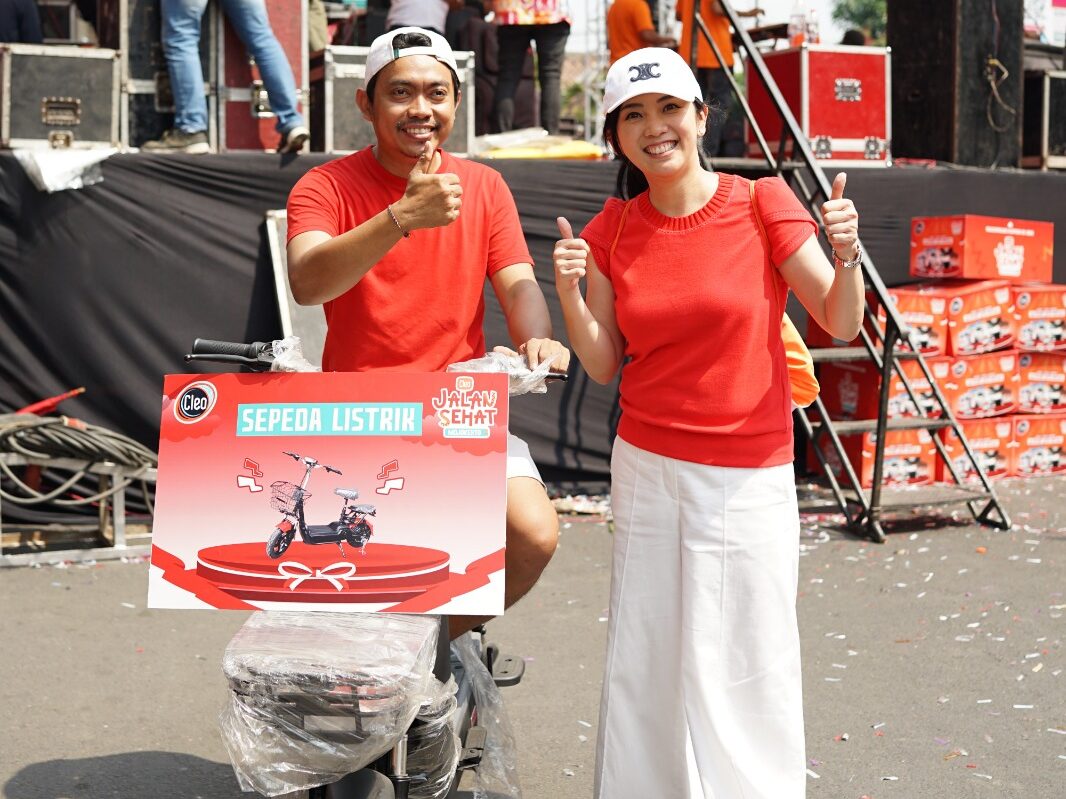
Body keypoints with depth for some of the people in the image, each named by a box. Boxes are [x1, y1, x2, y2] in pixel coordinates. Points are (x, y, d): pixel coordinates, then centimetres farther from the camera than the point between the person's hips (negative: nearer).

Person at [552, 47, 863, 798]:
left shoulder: (763, 203, -7)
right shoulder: (613, 229, 3)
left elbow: (842, 323, -3)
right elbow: (604, 366, 5)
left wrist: (846, 257, -21)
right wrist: (570, 293, -10)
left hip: (747, 476, -3)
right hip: (646, 467, 3)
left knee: (743, 668, 1)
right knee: (646, 661, 10)